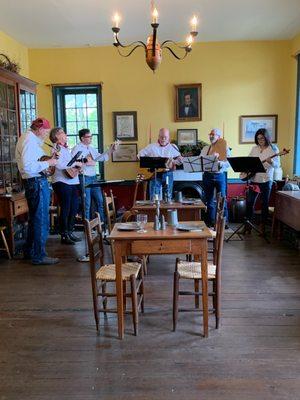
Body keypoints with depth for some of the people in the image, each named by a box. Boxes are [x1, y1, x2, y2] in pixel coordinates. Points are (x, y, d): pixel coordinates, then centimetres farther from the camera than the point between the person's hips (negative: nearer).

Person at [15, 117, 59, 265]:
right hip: (37, 182, -11)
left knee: (34, 218, 20)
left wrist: (46, 162, 11)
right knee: (41, 219, -3)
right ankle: (39, 256, 5)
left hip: (31, 181, 11)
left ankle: (29, 251, 32)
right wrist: (47, 163, -20)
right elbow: (27, 166, -27)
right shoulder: (30, 141, -18)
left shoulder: (26, 138, 15)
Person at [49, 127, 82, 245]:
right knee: (65, 209, -4)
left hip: (73, 182, 9)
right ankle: (64, 236, 7)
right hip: (62, 183, -9)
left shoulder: (67, 149, 19)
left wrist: (79, 165, 11)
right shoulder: (57, 148, -9)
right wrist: (75, 163, -18)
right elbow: (59, 165, -25)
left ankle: (70, 232, 23)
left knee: (74, 208, 11)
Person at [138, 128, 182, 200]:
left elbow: (179, 158, 9)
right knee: (154, 197, -4)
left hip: (168, 174, 1)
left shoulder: (173, 147, 8)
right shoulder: (151, 147, 5)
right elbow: (140, 155, 6)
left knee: (168, 197, 6)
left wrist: (178, 160, -16)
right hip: (155, 174, -1)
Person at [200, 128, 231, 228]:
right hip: (207, 175, 3)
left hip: (220, 176, -3)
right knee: (209, 201, 9)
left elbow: (229, 163, -10)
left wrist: (219, 163, -26)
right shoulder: (205, 149, 13)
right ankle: (210, 222, 19)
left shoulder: (225, 148, 2)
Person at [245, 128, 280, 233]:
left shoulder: (273, 148, -3)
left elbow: (277, 165, -8)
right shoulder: (254, 148, 9)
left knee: (265, 203, 4)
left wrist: (271, 162, -28)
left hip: (266, 180, -4)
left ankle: (263, 226, 16)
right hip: (254, 179, 4)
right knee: (250, 202, 5)